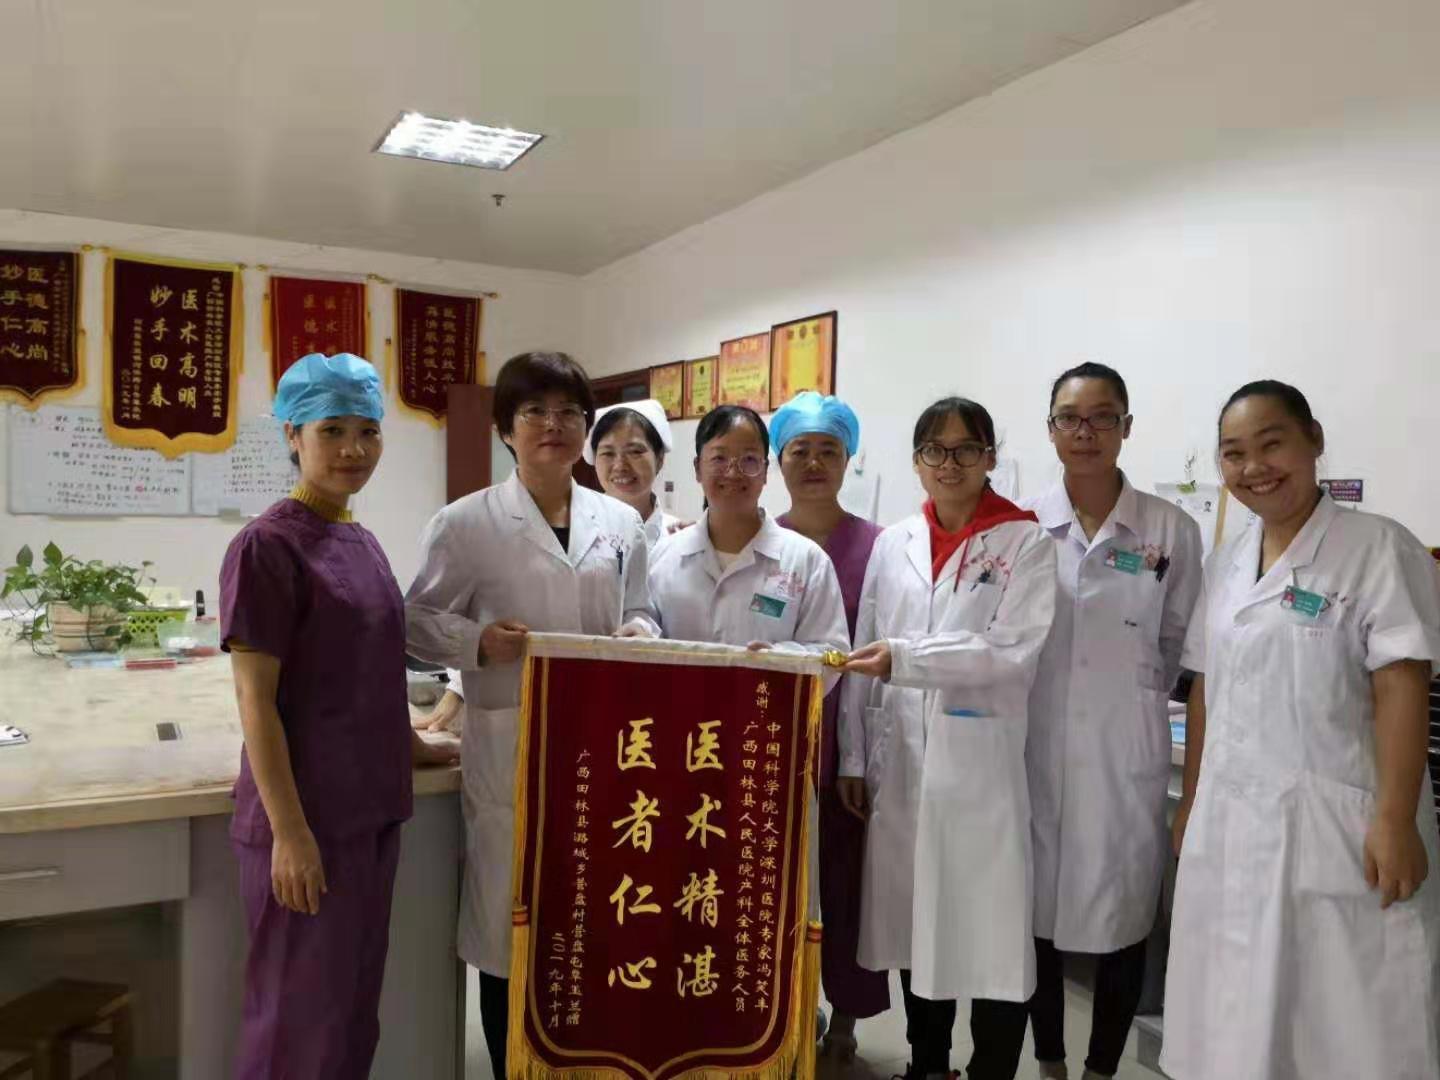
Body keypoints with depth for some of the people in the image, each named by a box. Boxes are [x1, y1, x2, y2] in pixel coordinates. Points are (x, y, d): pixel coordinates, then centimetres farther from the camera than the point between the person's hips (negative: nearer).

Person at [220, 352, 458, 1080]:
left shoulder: (362, 543, 9)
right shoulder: (266, 546, -13)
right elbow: (256, 701, -16)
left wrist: (413, 750, 21)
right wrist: (289, 830, -18)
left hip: (371, 808, 8)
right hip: (305, 816, -7)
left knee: (355, 1006, 18)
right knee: (301, 1015, 6)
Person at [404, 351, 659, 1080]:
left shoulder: (622, 524, 8)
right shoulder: (465, 523, -3)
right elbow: (418, 623, 1)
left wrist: (639, 635, -7)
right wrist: (479, 641, -17)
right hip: (510, 749, -3)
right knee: (508, 926, 5)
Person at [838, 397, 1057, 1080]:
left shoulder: (1026, 544, -3)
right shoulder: (892, 544, 9)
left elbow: (1014, 652, -14)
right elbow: (861, 656, 10)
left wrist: (906, 658, -23)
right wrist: (852, 757, 7)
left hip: (982, 761, -4)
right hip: (900, 759, 4)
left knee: (991, 932, 1)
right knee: (913, 921, 14)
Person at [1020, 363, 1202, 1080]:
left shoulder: (1172, 530, -2)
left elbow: (1179, 645, 8)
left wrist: (1126, 695, 6)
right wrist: (1031, 698, 5)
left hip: (1125, 754, -1)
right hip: (1037, 750, 1)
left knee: (1121, 917, 8)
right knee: (1036, 910, 11)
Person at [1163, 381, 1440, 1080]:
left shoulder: (1377, 547, -8)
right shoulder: (1225, 565, 10)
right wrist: (1191, 802, 14)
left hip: (1333, 821, -5)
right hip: (1230, 821, 6)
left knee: (1345, 1021, 3)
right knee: (1234, 1018, 13)